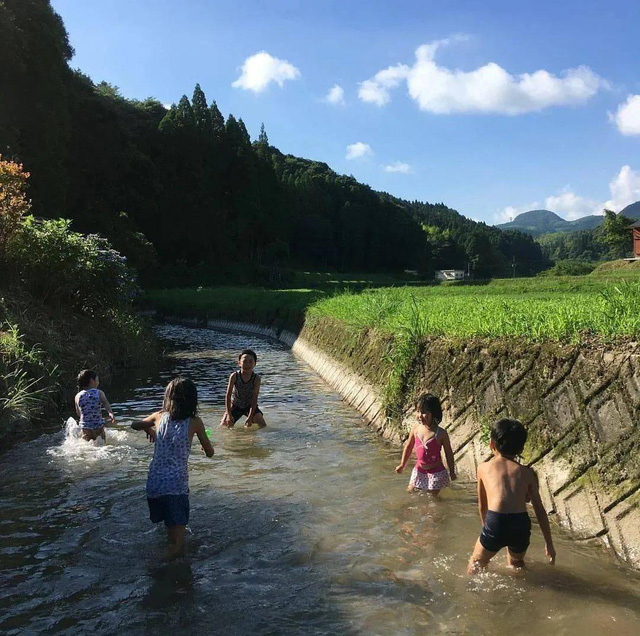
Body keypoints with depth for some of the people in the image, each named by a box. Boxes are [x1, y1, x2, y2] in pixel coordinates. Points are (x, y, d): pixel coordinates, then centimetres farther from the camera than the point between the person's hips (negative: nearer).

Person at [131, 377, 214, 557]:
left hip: (154, 483, 4)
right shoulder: (195, 422, -4)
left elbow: (135, 425, 24)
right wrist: (205, 445, 26)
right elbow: (210, 453, 5)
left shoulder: (159, 416, 4)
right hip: (177, 484, -4)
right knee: (178, 528, 2)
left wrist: (149, 430, 43)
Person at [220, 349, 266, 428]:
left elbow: (254, 398, -19)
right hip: (235, 406, 0)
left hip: (250, 406, 0)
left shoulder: (256, 378, -20)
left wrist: (250, 417, -25)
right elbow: (228, 395, -18)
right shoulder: (234, 376, -20)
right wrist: (229, 415, -23)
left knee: (262, 425, -15)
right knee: (223, 426, -10)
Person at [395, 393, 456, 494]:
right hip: (419, 470, 4)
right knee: (409, 493, 15)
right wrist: (402, 465, 10)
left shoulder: (441, 433, -20)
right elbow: (409, 446, 6)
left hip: (436, 472, -4)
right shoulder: (416, 428, -10)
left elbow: (449, 454, -7)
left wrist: (452, 472, -3)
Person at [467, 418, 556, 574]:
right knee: (516, 564, 31)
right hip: (521, 526, 2)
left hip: (495, 524, -2)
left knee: (475, 565, 20)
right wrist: (549, 543, 24)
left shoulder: (483, 468, 15)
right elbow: (539, 510, 16)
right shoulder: (526, 472, 16)